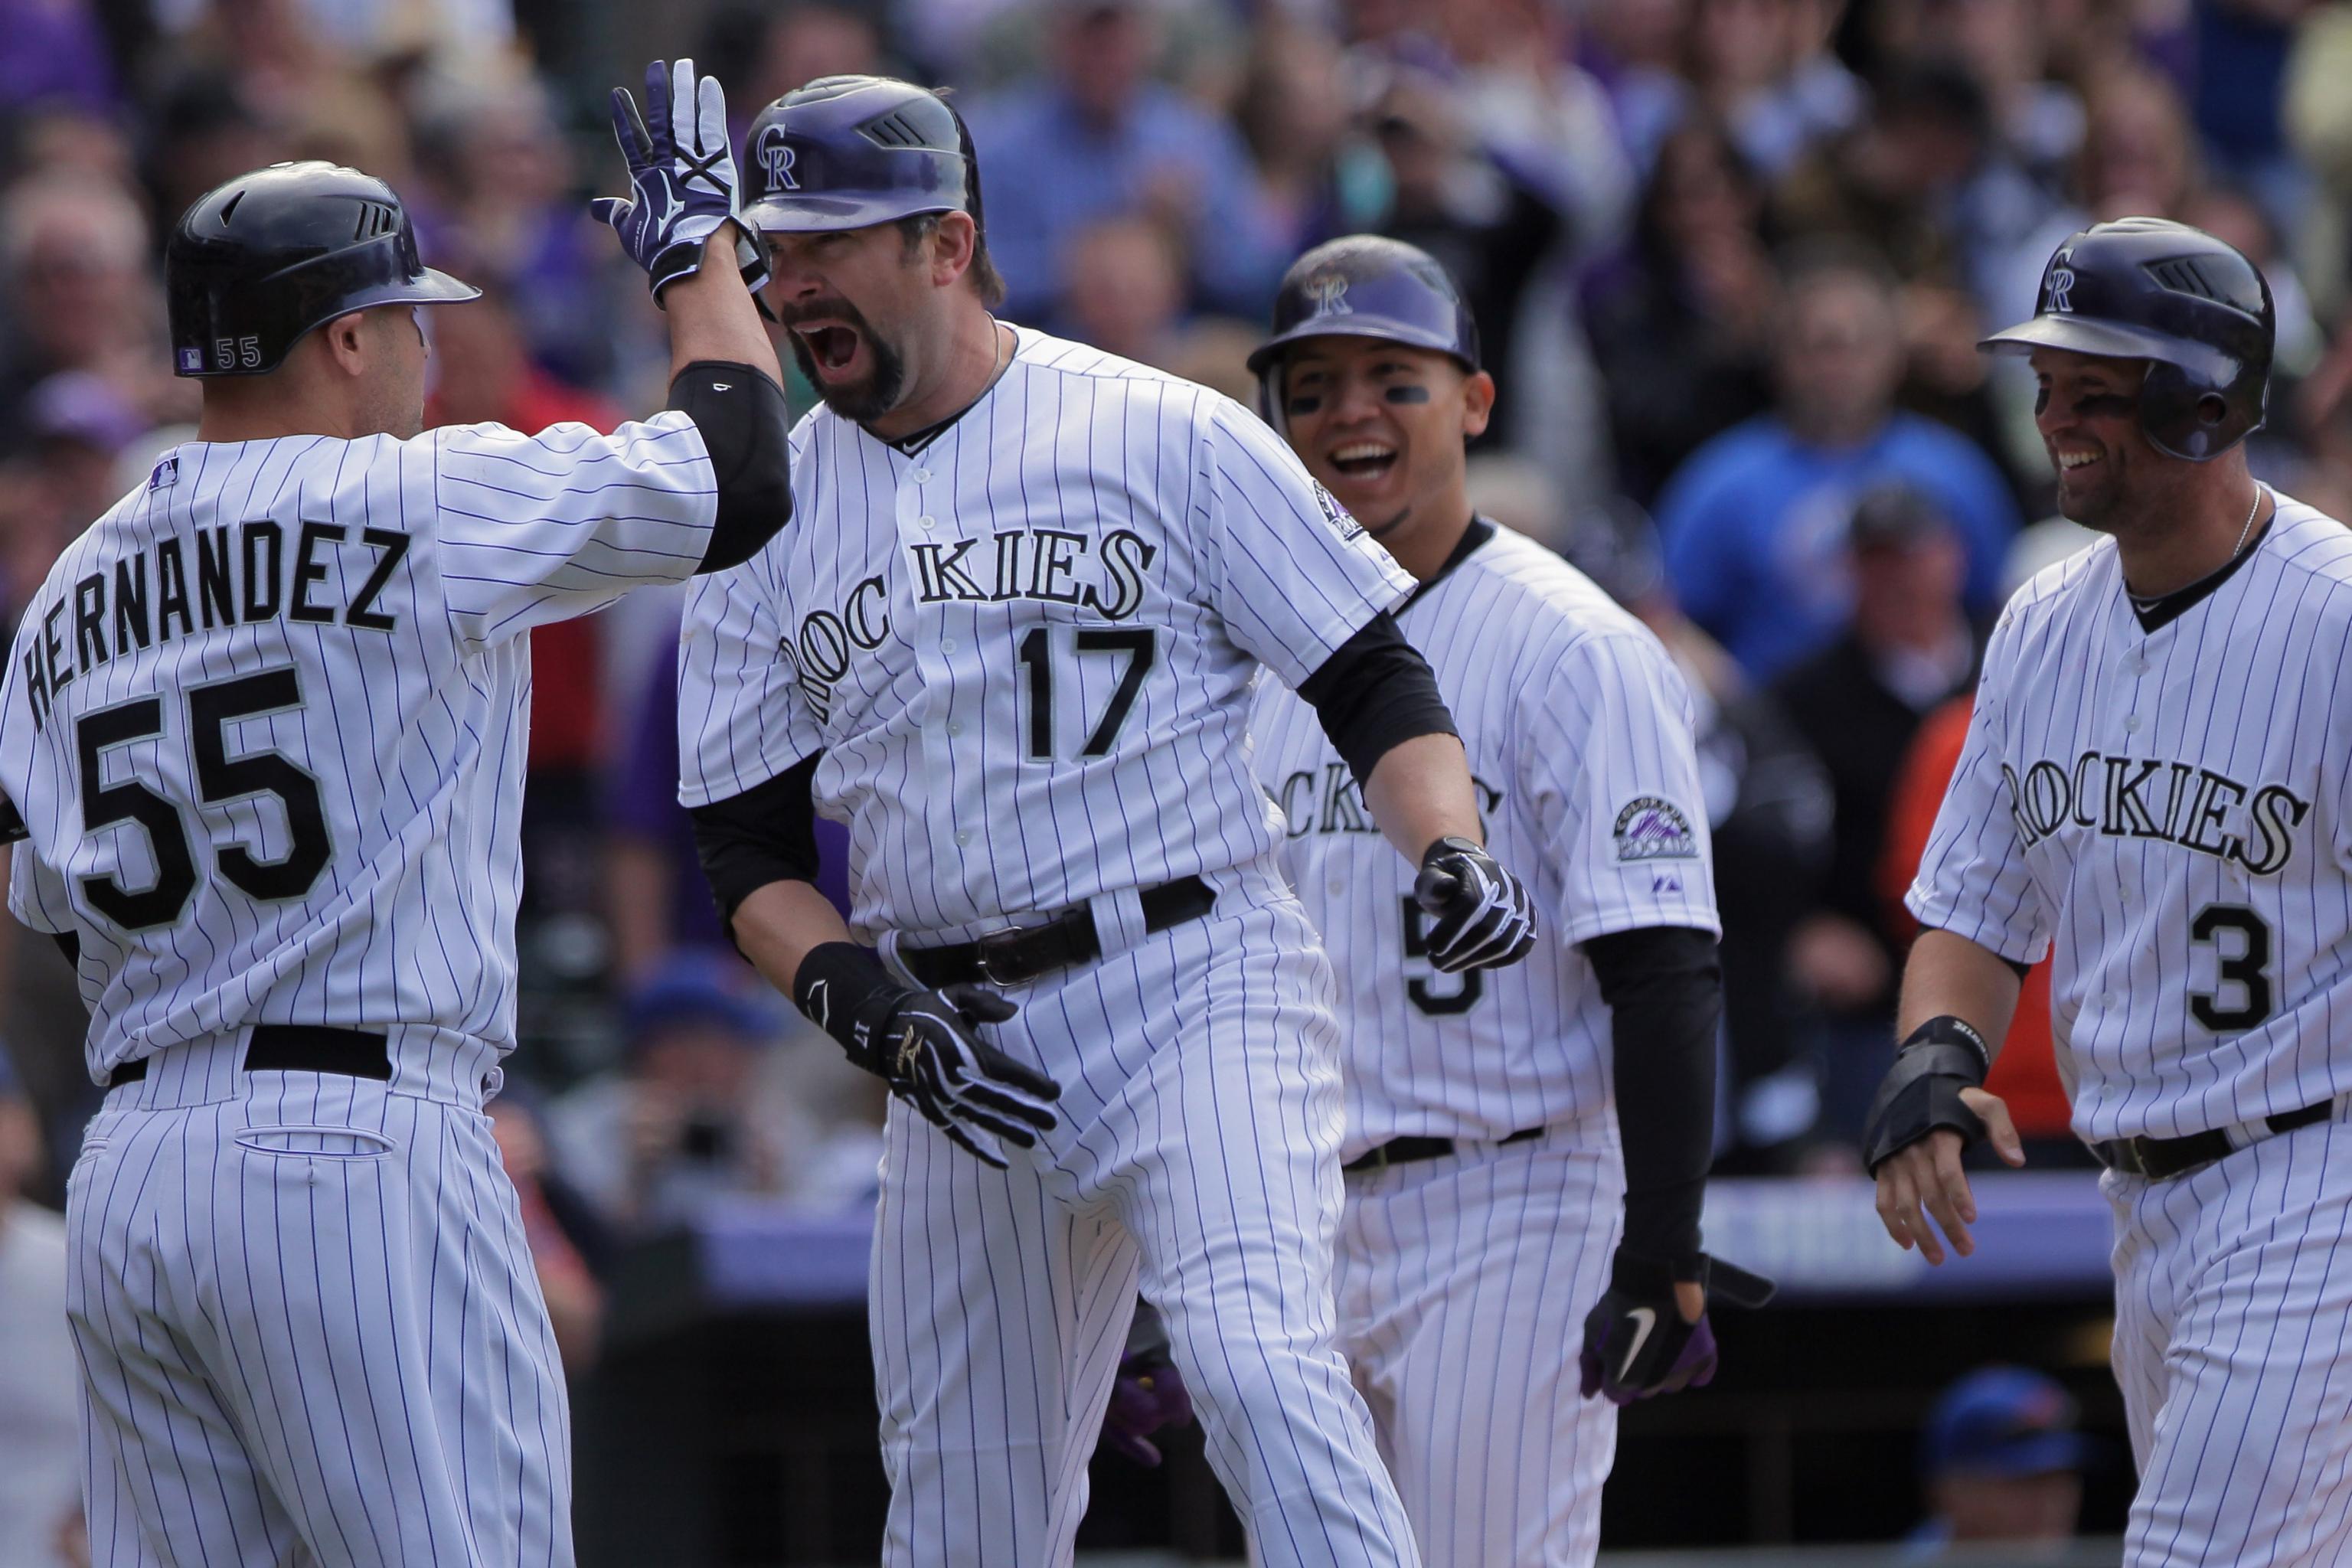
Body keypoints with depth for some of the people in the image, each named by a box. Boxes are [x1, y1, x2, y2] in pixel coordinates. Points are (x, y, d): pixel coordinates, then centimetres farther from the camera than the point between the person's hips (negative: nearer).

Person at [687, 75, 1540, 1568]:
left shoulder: (1165, 437, -1)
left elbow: (1375, 683, 1)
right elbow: (749, 852, 11)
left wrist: (1452, 852, -18)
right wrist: (866, 1004, -8)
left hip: (1200, 992, -4)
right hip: (961, 1051, 4)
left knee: (1256, 1353, -27)